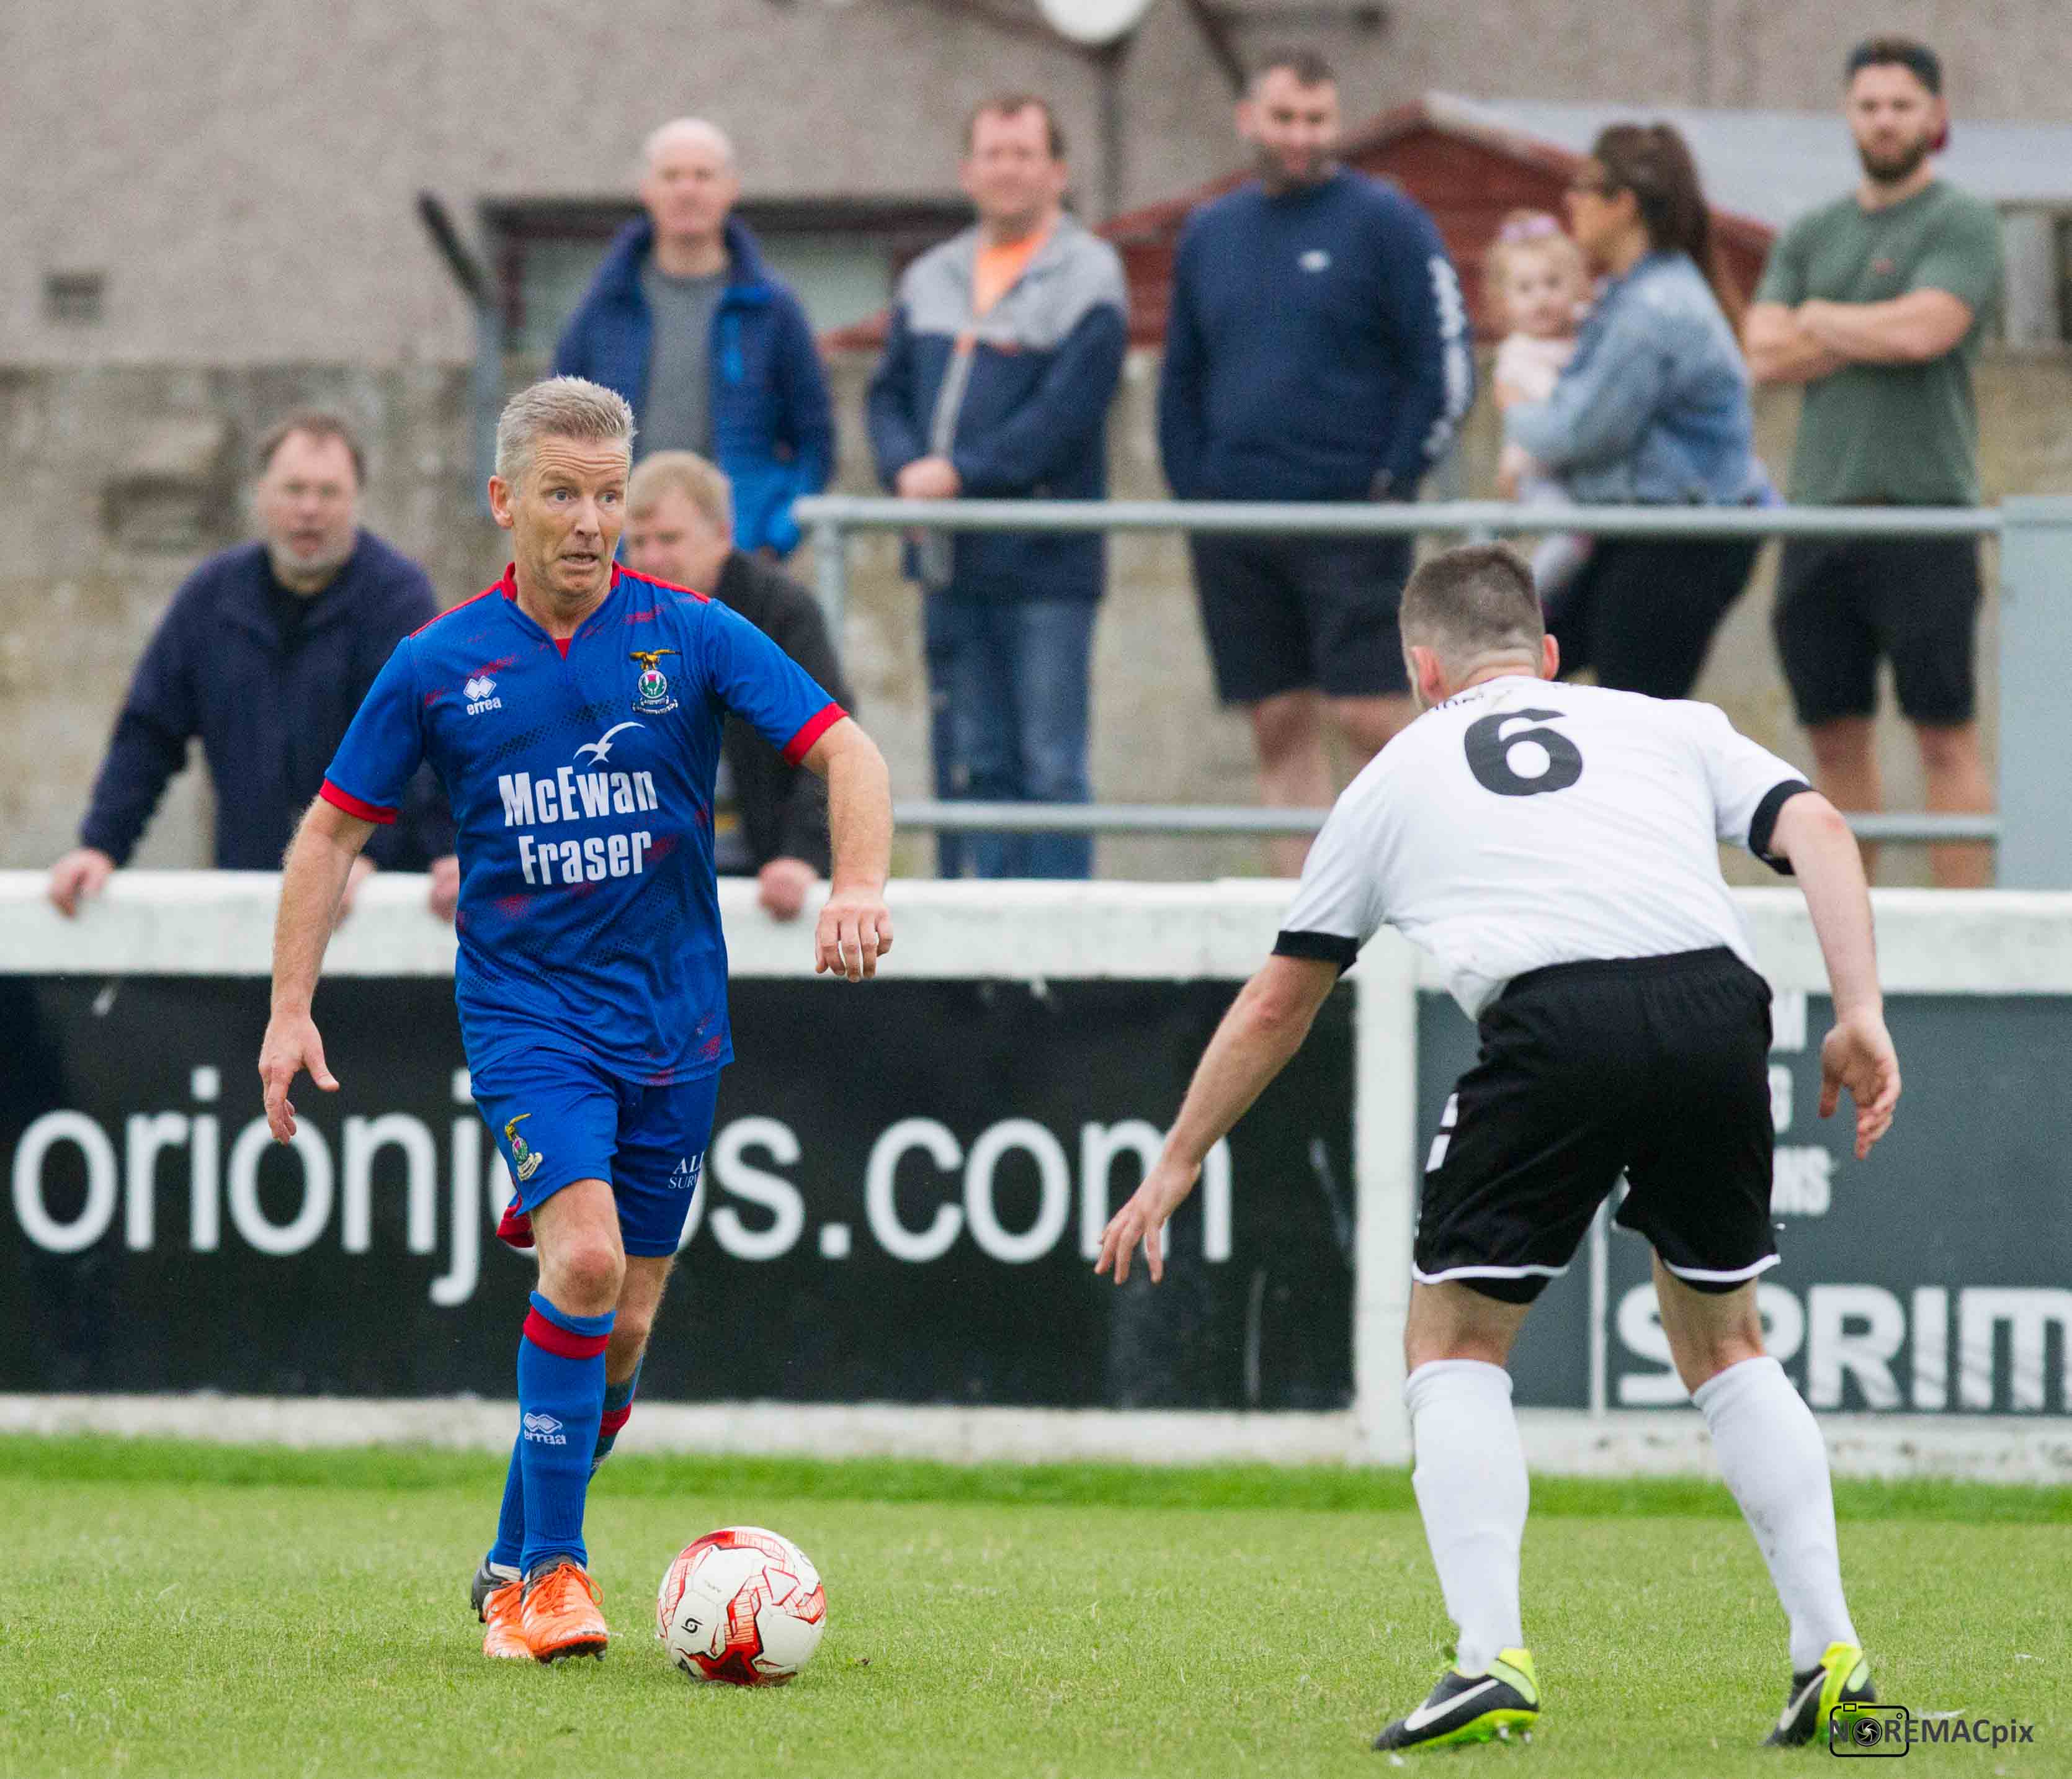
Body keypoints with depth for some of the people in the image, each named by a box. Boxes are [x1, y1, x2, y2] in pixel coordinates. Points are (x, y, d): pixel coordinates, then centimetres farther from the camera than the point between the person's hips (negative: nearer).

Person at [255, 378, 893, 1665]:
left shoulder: (691, 636, -1)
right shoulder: (440, 665, 0)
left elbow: (846, 750, -6)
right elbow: (335, 831, 7)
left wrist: (861, 884, -25)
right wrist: (292, 1008, 0)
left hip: (673, 1019, 2)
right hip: (526, 1012, -2)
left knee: (623, 1326, 6)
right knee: (585, 1261, -23)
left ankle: (515, 1565, 25)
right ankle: (553, 1572, -15)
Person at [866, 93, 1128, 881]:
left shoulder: (1087, 277, -4)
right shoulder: (931, 279, 16)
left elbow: (1065, 413, -13)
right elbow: (889, 393, 13)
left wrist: (961, 473, -17)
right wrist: (907, 468, -7)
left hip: (1045, 558, -6)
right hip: (952, 563, 6)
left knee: (1050, 765, -6)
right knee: (970, 761, 8)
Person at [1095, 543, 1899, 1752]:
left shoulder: (1401, 773, 29)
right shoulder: (1672, 727, 30)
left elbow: (1278, 1003, 35)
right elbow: (1817, 827, 12)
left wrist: (1179, 1164, 46)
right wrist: (1861, 1014, 6)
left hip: (1554, 1019, -2)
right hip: (1714, 1005, 2)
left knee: (1455, 1344, 16)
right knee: (1724, 1343, 23)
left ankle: (1494, 1660, -1)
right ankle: (1833, 1655, 14)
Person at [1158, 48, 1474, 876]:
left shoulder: (1384, 223, -2)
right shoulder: (1210, 234, 13)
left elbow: (1446, 366, -4)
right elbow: (1181, 380, 20)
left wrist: (1394, 483, -9)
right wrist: (1194, 490, 8)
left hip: (1350, 516, -5)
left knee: (1368, 713, -11)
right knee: (1280, 728, 4)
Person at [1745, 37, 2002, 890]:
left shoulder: (1963, 225, 0)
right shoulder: (1811, 235, 17)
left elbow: (1924, 330, -15)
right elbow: (1765, 354, 5)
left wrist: (1821, 319, 0)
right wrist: (1871, 337, -6)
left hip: (1923, 508, -6)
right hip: (1821, 504, 6)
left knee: (1945, 733, -7)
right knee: (1836, 734, 7)